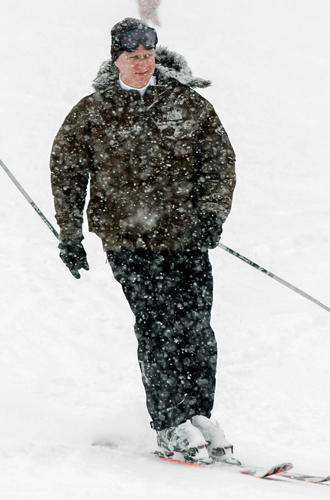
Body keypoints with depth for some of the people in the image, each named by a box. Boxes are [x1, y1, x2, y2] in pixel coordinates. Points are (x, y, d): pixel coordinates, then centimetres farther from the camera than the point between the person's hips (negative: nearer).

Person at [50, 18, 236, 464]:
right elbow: (67, 171, 11)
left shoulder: (188, 104, 5)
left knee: (195, 326, -3)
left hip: (186, 233, 2)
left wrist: (211, 213, -5)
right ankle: (171, 425, -2)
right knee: (158, 327, -10)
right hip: (128, 238, -2)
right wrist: (70, 235, 9)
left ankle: (199, 414, 12)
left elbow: (220, 159, 8)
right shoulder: (92, 113, 4)